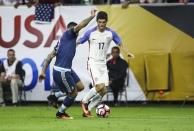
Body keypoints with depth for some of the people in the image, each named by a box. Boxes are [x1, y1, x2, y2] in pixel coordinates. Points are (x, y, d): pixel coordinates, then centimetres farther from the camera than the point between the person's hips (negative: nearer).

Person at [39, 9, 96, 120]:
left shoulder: (63, 40, 19)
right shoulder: (69, 34, -5)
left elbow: (50, 56, 15)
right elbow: (81, 25, -20)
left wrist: (43, 71, 12)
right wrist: (92, 16, -9)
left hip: (67, 70, 9)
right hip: (62, 72, -9)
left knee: (80, 87, 12)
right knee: (73, 93, 3)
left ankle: (55, 95, 20)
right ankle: (60, 113, 21)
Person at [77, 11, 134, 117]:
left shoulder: (111, 33, 0)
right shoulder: (90, 33, -9)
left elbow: (120, 44, 6)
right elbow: (78, 42, -1)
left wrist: (127, 52, -11)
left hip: (103, 64, 5)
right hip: (93, 62, -5)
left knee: (103, 91, -1)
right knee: (99, 86, -22)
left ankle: (87, 110, 11)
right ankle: (84, 101, 1)